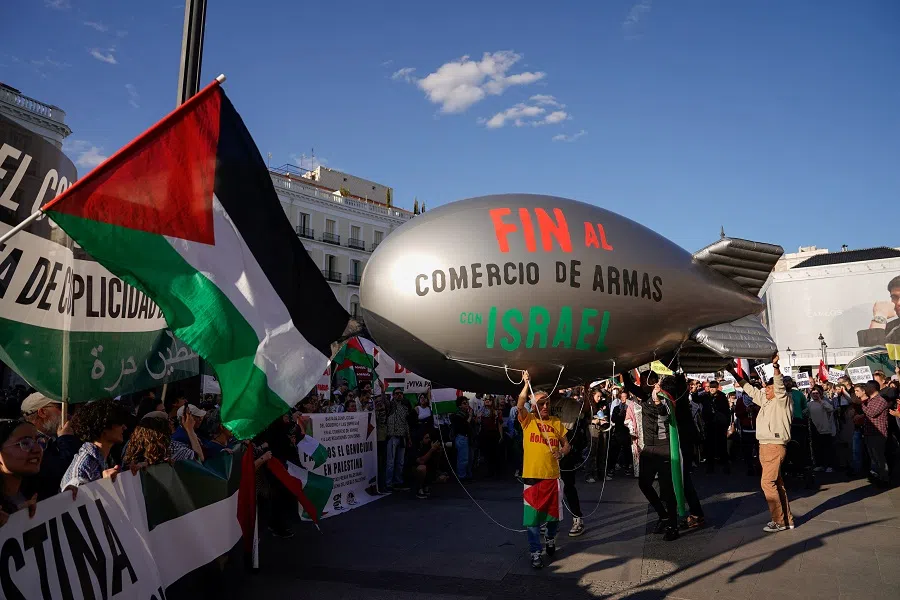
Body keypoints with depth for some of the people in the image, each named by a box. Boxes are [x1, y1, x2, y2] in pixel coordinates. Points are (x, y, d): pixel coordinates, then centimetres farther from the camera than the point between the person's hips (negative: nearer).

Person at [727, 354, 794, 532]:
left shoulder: (783, 400, -5)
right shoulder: (765, 400, 16)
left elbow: (779, 385, -23)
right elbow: (749, 389, 21)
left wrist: (775, 366, -37)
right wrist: (734, 373, 19)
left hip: (775, 447, -9)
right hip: (764, 446, 9)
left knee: (767, 482, -11)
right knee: (777, 483, 13)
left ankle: (779, 521, -4)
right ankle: (786, 519, 20)